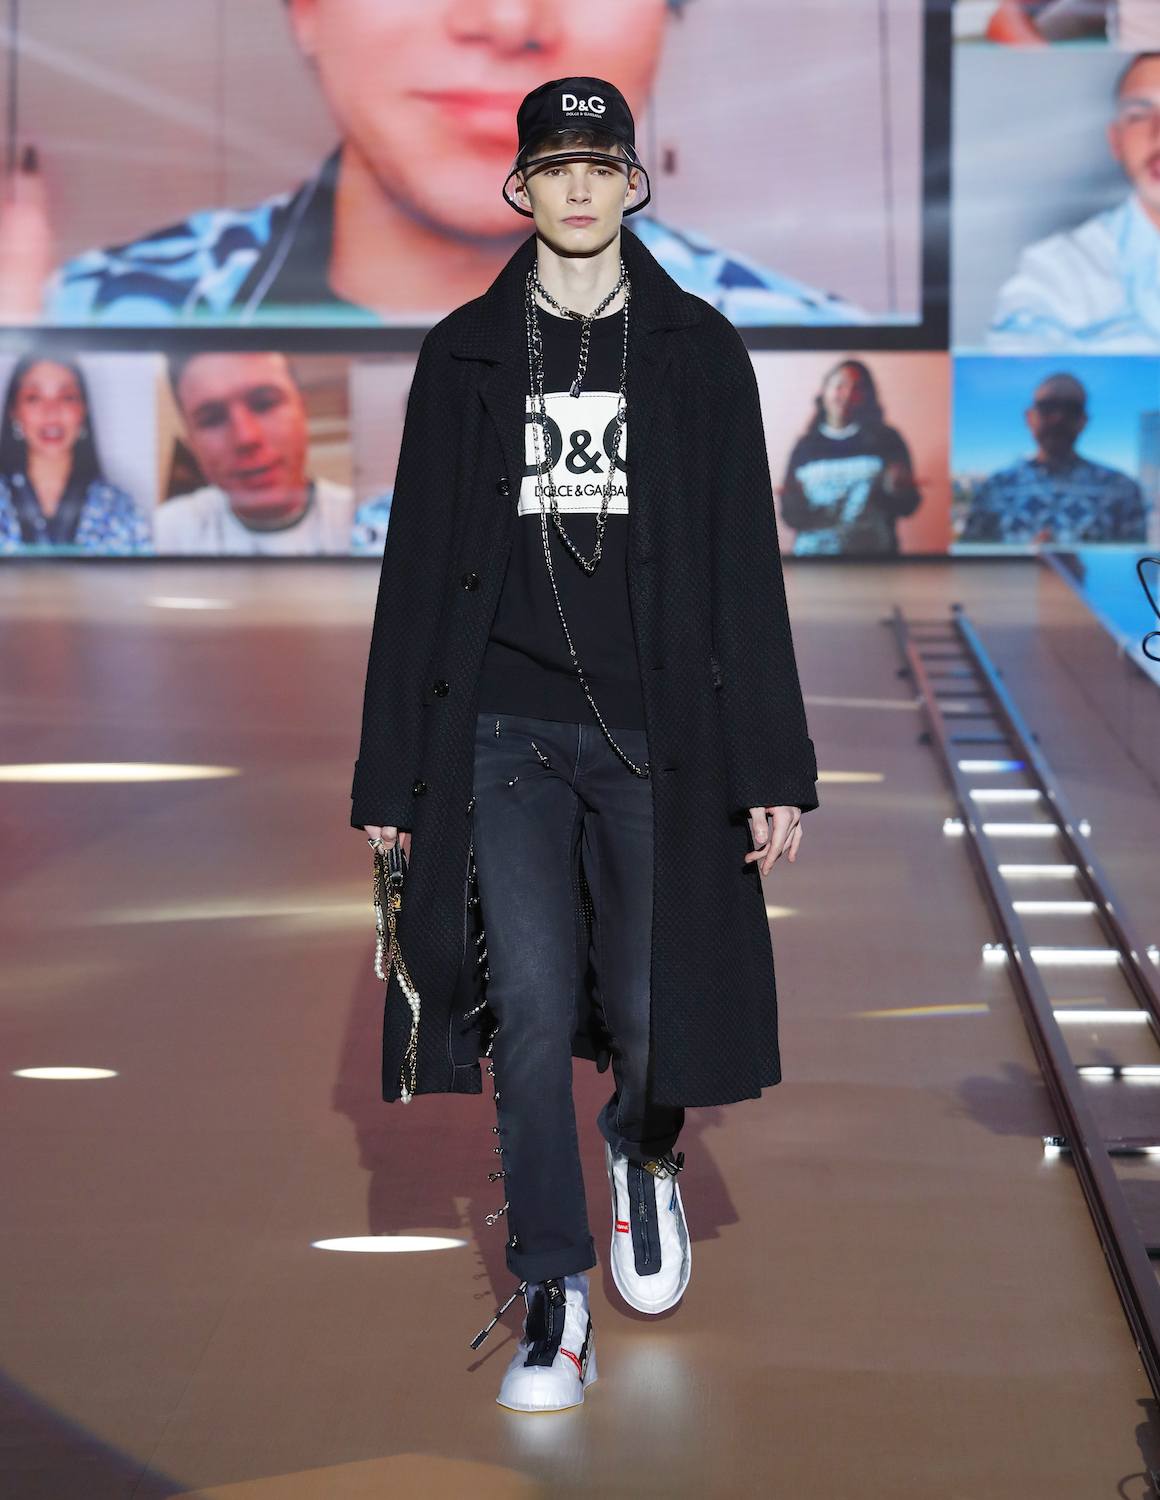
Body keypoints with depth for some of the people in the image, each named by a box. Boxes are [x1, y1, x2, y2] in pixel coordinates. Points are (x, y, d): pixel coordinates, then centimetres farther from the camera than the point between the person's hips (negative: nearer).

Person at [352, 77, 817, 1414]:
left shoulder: (696, 348, 6)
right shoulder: (465, 353, 8)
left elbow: (744, 564, 4)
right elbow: (418, 563, 8)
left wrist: (770, 764, -1)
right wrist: (391, 771, 5)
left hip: (652, 729, 0)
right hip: (504, 729, 0)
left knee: (646, 1008, 2)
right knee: (530, 1005, -8)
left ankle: (641, 1153, 38)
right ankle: (554, 1303, 4)